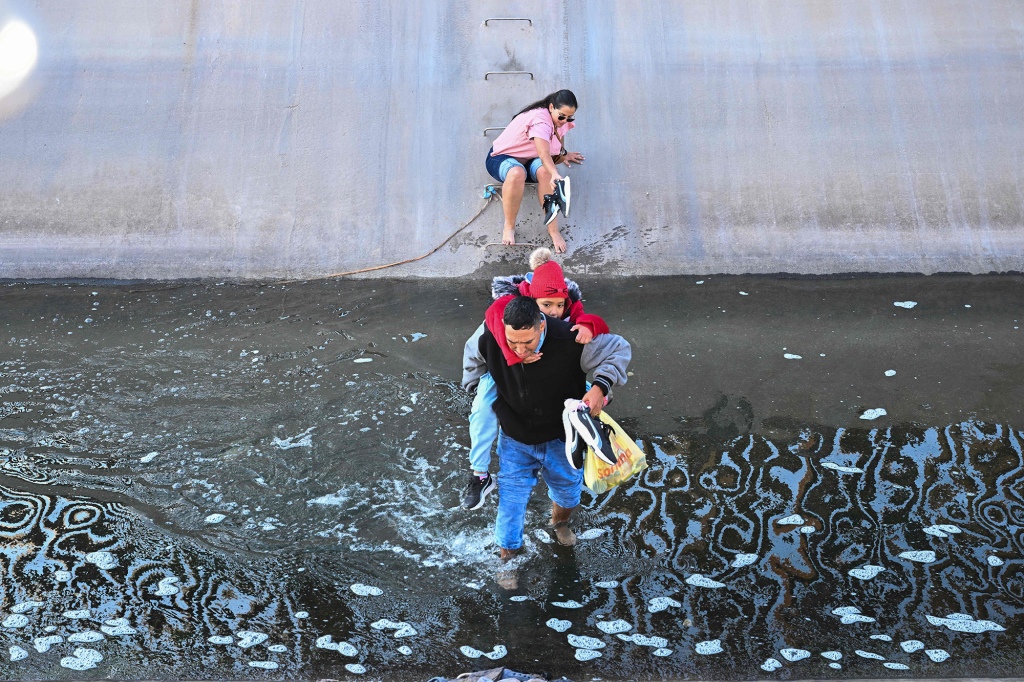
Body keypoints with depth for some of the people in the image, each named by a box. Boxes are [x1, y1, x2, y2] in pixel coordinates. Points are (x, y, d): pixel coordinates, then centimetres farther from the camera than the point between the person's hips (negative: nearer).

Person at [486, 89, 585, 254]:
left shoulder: (560, 121, -2)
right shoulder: (540, 120, -29)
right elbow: (543, 153, -48)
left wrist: (563, 154, -2)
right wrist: (555, 174, -62)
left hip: (528, 160, 6)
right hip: (501, 158, -6)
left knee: (544, 171, -32)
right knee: (517, 173, -44)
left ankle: (553, 230, -30)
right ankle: (509, 227, -25)